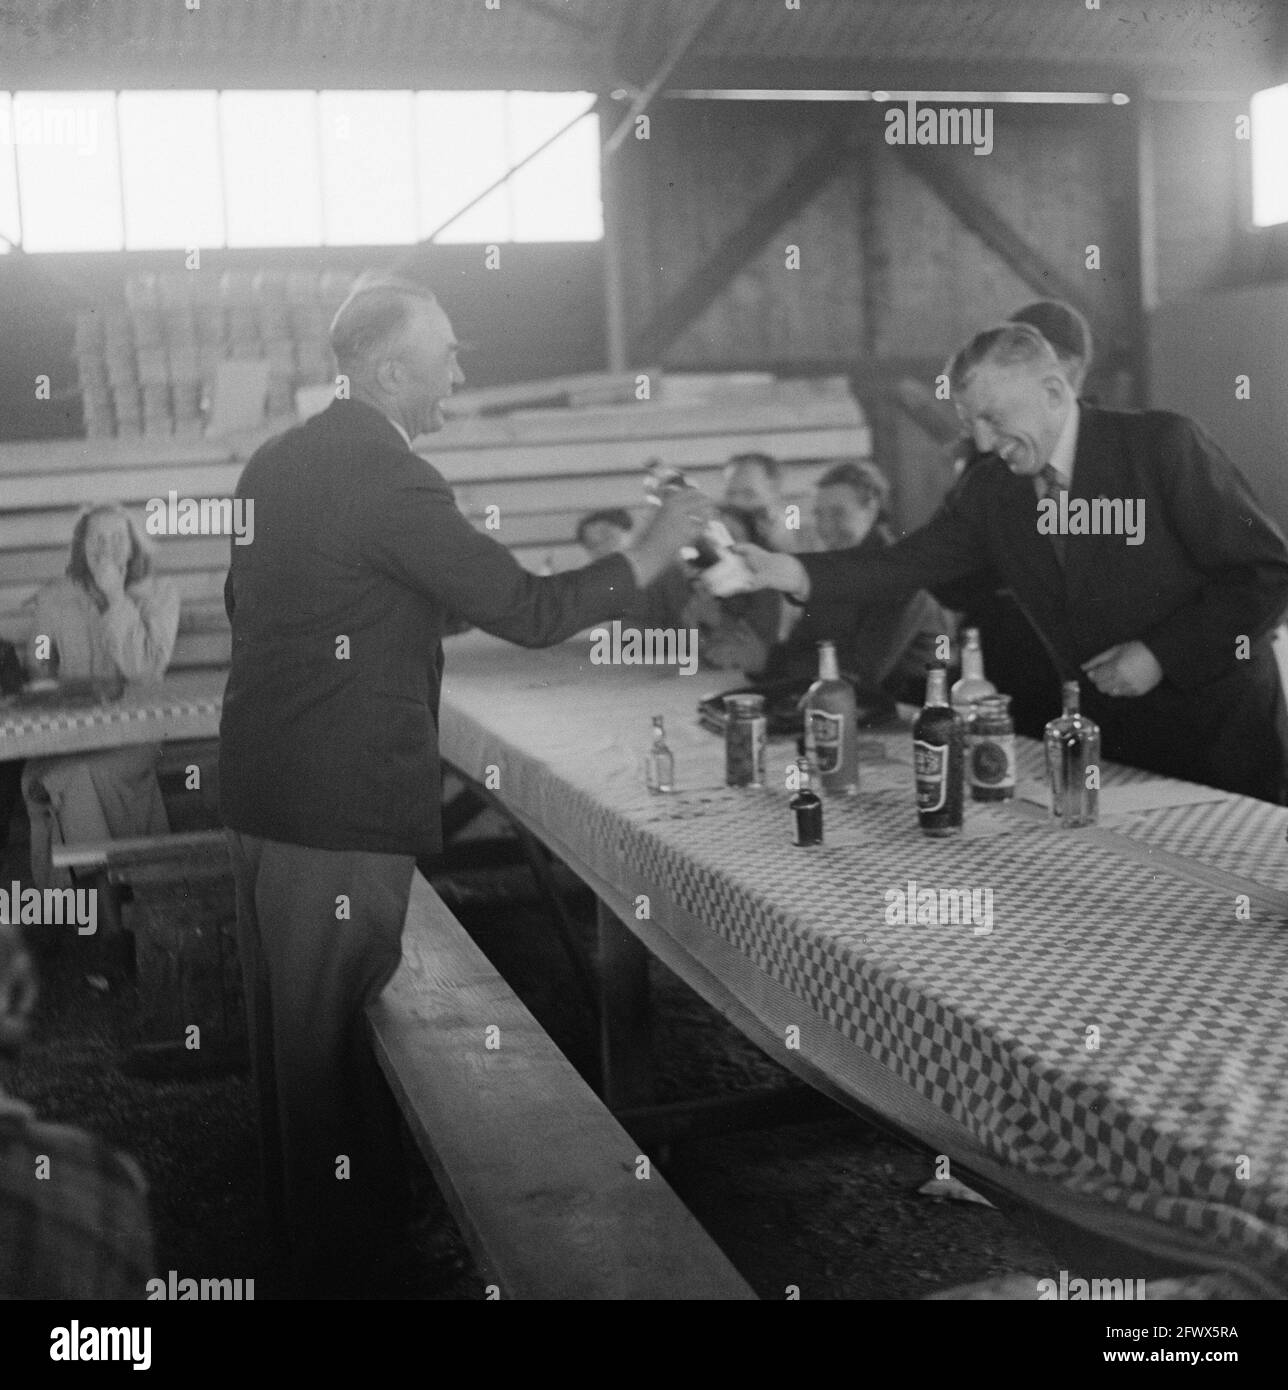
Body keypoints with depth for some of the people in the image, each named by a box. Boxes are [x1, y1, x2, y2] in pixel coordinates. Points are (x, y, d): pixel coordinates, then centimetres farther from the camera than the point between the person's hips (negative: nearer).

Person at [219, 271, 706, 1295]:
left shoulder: (276, 462, 8)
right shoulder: (389, 479, -19)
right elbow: (532, 612, -19)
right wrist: (660, 545, -8)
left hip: (260, 786, 9)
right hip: (344, 800, -9)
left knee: (285, 1016, 20)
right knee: (336, 1029, 4)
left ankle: (295, 1213, 38)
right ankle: (344, 1255, 20)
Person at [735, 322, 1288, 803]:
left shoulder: (1162, 443, -15)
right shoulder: (989, 489, 0)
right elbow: (909, 562, -5)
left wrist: (1161, 653, -20)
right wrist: (796, 572, -20)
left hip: (1218, 732, -4)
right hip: (1106, 737, 4)